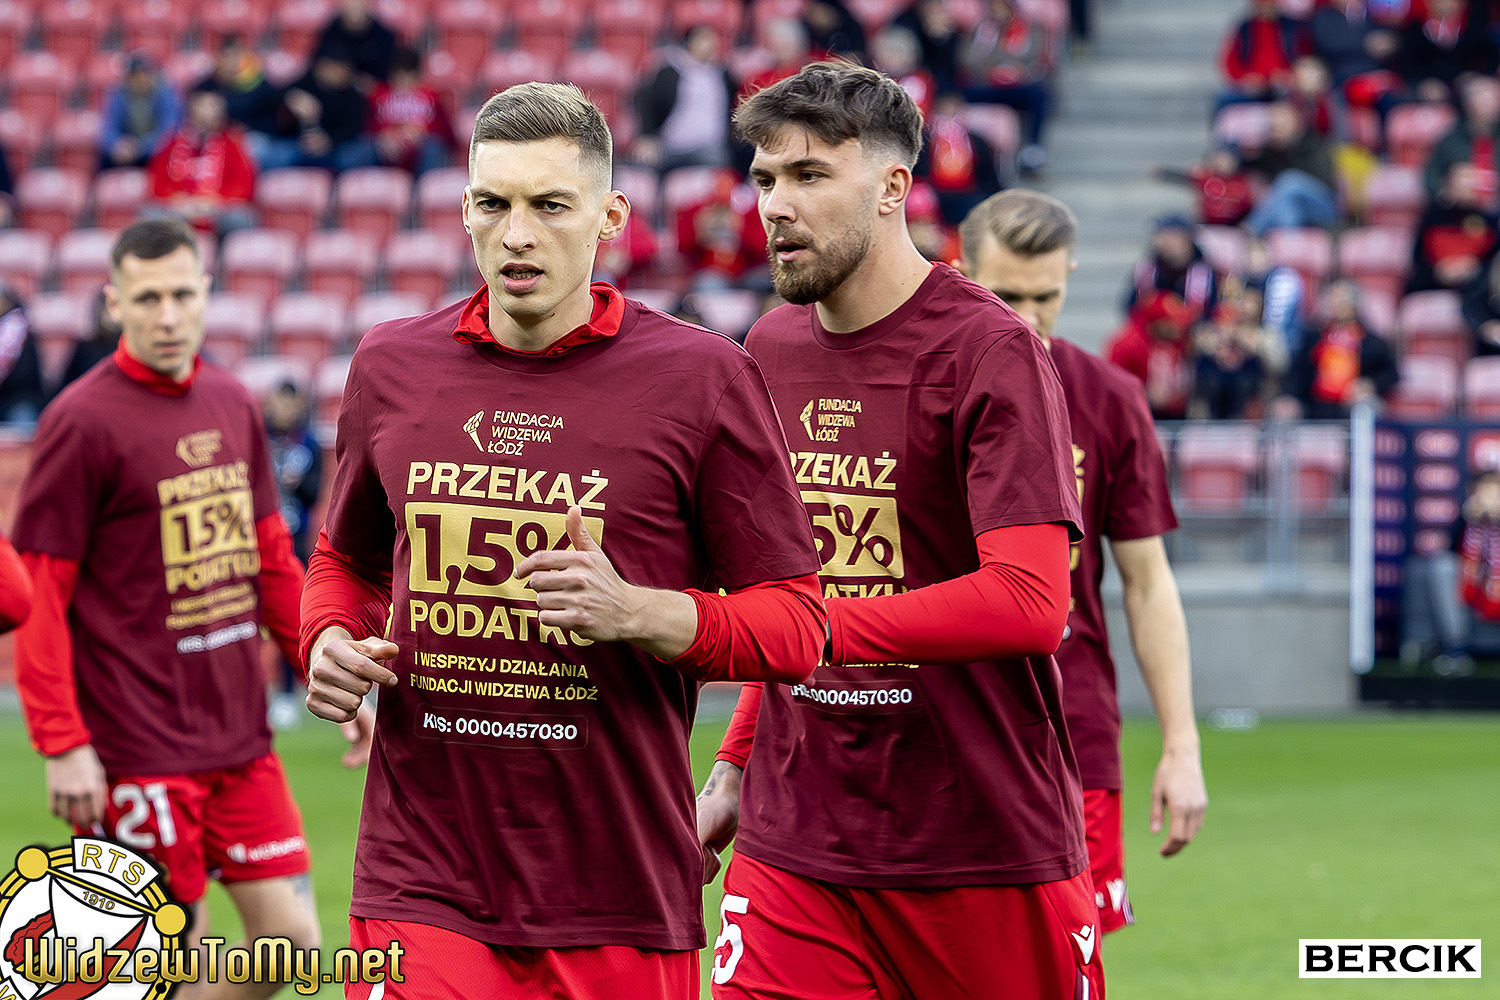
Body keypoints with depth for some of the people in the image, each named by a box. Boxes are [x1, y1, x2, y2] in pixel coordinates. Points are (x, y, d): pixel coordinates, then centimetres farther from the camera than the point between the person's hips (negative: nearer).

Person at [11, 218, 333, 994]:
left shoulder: (232, 405, 11)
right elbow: (37, 596, -11)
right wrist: (62, 745, -15)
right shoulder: (82, 421, -10)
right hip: (139, 749, -7)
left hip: (241, 737, 7)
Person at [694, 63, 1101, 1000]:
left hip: (989, 848, -5)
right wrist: (737, 763, 15)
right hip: (794, 844, 5)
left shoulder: (991, 353, -10)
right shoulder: (771, 350, 11)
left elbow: (1029, 602, -21)